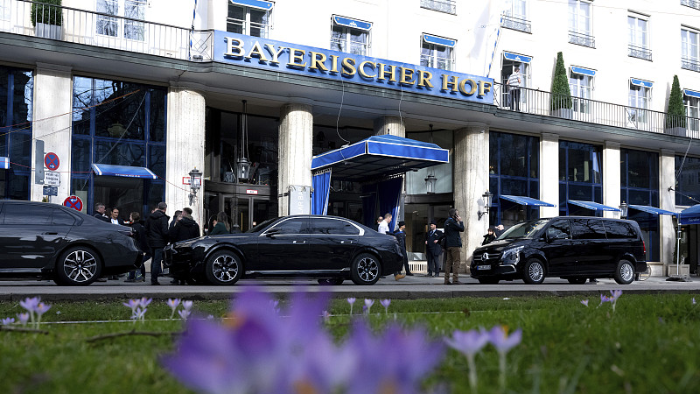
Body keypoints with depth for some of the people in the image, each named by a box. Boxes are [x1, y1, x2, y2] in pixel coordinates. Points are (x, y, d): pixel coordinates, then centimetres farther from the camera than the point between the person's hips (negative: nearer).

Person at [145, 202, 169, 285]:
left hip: (152, 242, 7)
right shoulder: (163, 218, -14)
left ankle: (152, 279, 23)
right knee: (157, 260, -5)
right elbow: (165, 232, -18)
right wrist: (167, 240, -2)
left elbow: (146, 229, 13)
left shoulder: (150, 217, 8)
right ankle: (154, 280, -7)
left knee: (154, 260, 17)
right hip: (160, 242, -7)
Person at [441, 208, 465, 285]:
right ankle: (455, 279, -13)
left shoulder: (447, 221, 17)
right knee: (456, 261, -8)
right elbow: (462, 229, -13)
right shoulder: (452, 221, -13)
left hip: (448, 245, 10)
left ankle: (447, 280, 8)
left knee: (449, 261, 9)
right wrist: (460, 221, -2)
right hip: (454, 244, -10)